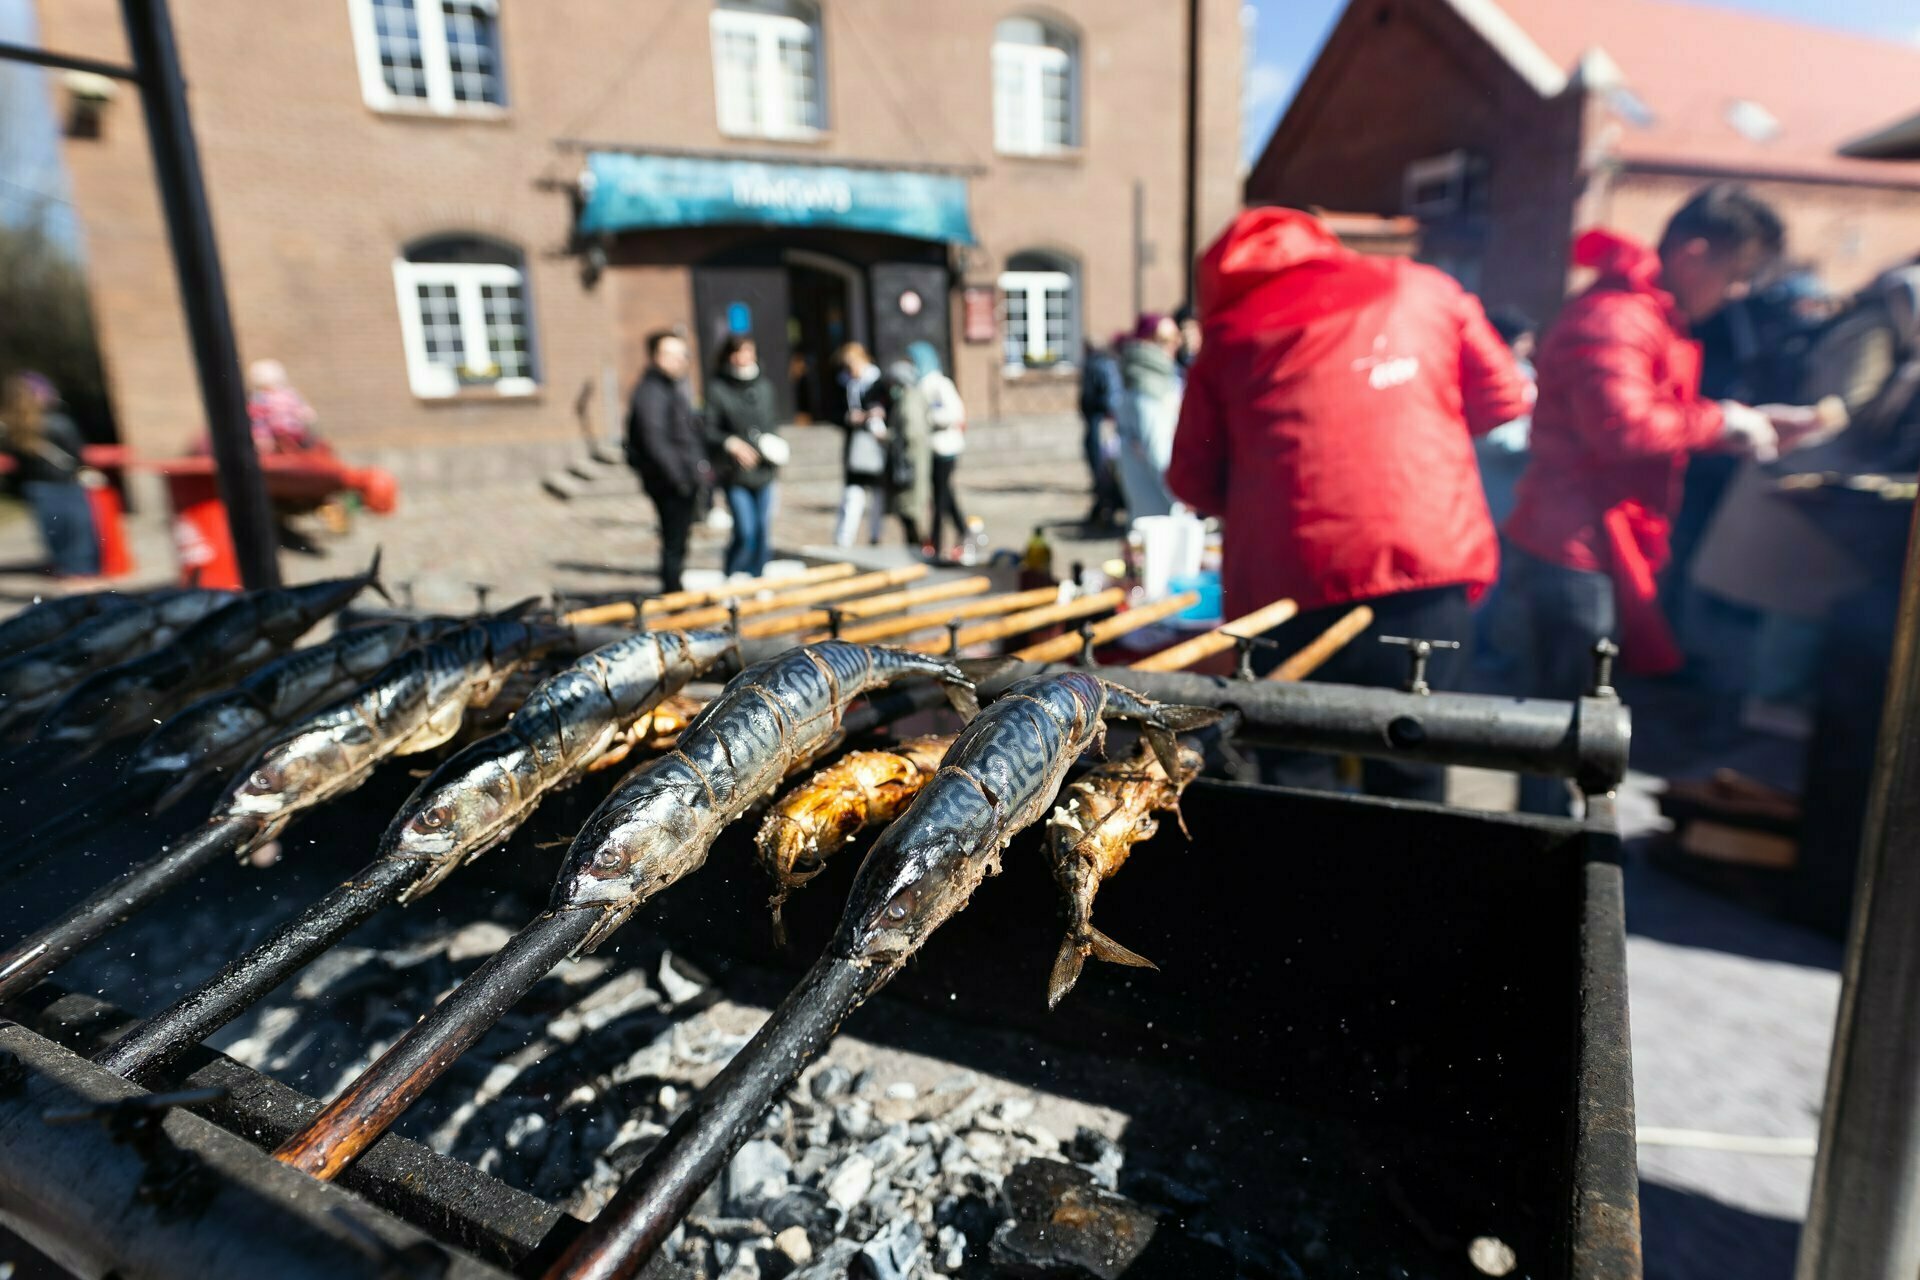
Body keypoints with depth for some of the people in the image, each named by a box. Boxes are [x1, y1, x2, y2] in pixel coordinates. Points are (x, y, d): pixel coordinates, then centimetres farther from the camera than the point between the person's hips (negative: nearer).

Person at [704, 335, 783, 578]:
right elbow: (709, 430, -7)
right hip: (735, 474, -5)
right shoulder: (717, 390, -5)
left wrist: (776, 445, -1)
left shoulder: (764, 387, 10)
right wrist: (731, 443, -23)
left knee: (763, 533, 6)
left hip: (763, 473, 5)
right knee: (745, 532, -11)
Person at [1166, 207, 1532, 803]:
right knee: (1408, 778, 12)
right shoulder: (1423, 290, 13)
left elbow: (1193, 482, 7)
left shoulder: (1228, 334, 9)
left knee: (1295, 780, 11)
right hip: (1430, 572, 1)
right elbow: (1503, 397, 17)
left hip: (1291, 589, -1)